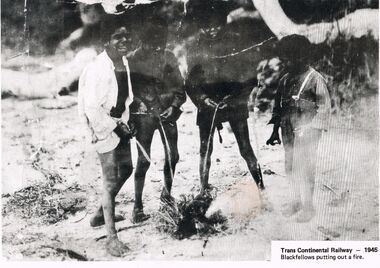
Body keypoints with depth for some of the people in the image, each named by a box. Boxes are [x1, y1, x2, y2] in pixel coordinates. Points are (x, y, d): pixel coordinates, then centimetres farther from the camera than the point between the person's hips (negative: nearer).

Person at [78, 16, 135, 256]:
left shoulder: (124, 62, 2)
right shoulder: (98, 69, -24)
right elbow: (92, 109, -24)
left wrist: (125, 122, 6)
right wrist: (115, 126, -17)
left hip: (119, 123, 9)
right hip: (103, 126, -9)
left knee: (126, 169, 21)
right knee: (111, 180, -6)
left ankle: (101, 214, 41)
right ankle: (111, 237, 5)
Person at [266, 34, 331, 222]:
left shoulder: (315, 79, -9)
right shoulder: (285, 80, 9)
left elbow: (324, 108, -8)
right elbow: (277, 106, 14)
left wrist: (314, 131, -13)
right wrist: (275, 131, 13)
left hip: (307, 130, -6)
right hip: (288, 130, 6)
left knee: (304, 168, -3)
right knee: (290, 167, 11)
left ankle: (308, 207, 11)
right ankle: (296, 200, 28)